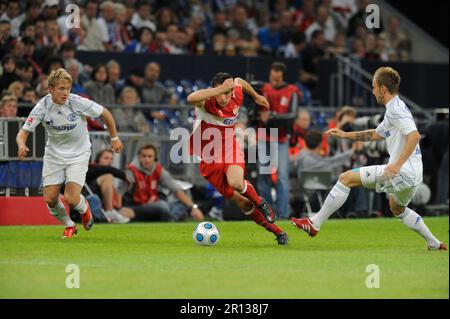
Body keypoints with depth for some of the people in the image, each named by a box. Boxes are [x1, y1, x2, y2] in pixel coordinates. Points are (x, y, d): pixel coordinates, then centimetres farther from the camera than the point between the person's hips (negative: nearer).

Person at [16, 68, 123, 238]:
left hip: (78, 154, -2)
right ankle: (69, 226, 26)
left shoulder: (78, 103, -21)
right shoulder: (42, 106, -17)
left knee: (71, 199, -17)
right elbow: (23, 132, -16)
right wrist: (22, 145, -39)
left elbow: (105, 113, -5)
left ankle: (84, 208, 21)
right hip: (54, 154, 2)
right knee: (50, 199, -4)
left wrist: (114, 138, 4)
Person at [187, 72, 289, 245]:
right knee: (241, 201, -5)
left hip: (230, 149, 2)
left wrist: (256, 96, 31)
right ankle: (277, 232, 10)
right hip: (208, 158, -2)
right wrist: (221, 89, -50)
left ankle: (260, 202, -1)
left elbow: (239, 81, 15)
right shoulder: (206, 103, -25)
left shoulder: (237, 96, -10)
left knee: (236, 182, -32)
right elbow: (191, 98, -50)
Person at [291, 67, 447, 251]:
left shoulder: (396, 109, -12)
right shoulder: (395, 108, 19)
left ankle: (314, 224, -4)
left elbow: (414, 135, -26)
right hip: (414, 174, 10)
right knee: (397, 209, 36)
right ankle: (434, 243, 37)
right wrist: (345, 135, 32)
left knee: (347, 178, -7)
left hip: (402, 172, -10)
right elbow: (376, 134, 34)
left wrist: (397, 164, -30)